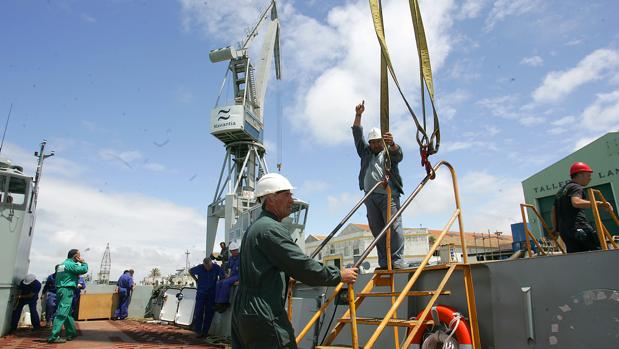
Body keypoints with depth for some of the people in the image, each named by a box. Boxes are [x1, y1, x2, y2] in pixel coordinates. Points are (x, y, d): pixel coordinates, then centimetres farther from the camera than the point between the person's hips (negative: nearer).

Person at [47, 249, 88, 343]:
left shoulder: (63, 264, 19)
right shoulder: (71, 264, -9)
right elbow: (84, 270, -12)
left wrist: (76, 276, 15)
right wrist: (83, 262, 3)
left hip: (60, 289, 10)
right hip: (67, 290, -10)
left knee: (68, 312, 16)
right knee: (62, 313, -12)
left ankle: (71, 333, 24)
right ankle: (54, 336, -17)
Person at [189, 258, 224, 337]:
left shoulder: (216, 268, -11)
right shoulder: (199, 268, -10)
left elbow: (222, 276, 2)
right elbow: (190, 271, 8)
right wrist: (196, 280, 3)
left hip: (212, 294, 0)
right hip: (201, 293, 0)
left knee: (209, 313, 4)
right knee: (199, 312, -2)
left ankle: (205, 331, 15)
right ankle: (198, 331, 9)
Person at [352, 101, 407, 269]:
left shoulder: (389, 152, 12)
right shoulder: (365, 152, 24)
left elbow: (399, 154, -10)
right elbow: (357, 135, 18)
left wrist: (392, 144, -33)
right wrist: (358, 115, 7)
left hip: (389, 195, -4)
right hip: (371, 196, 4)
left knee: (394, 227, -13)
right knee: (377, 229, 0)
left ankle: (397, 260, -13)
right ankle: (384, 262, 1)